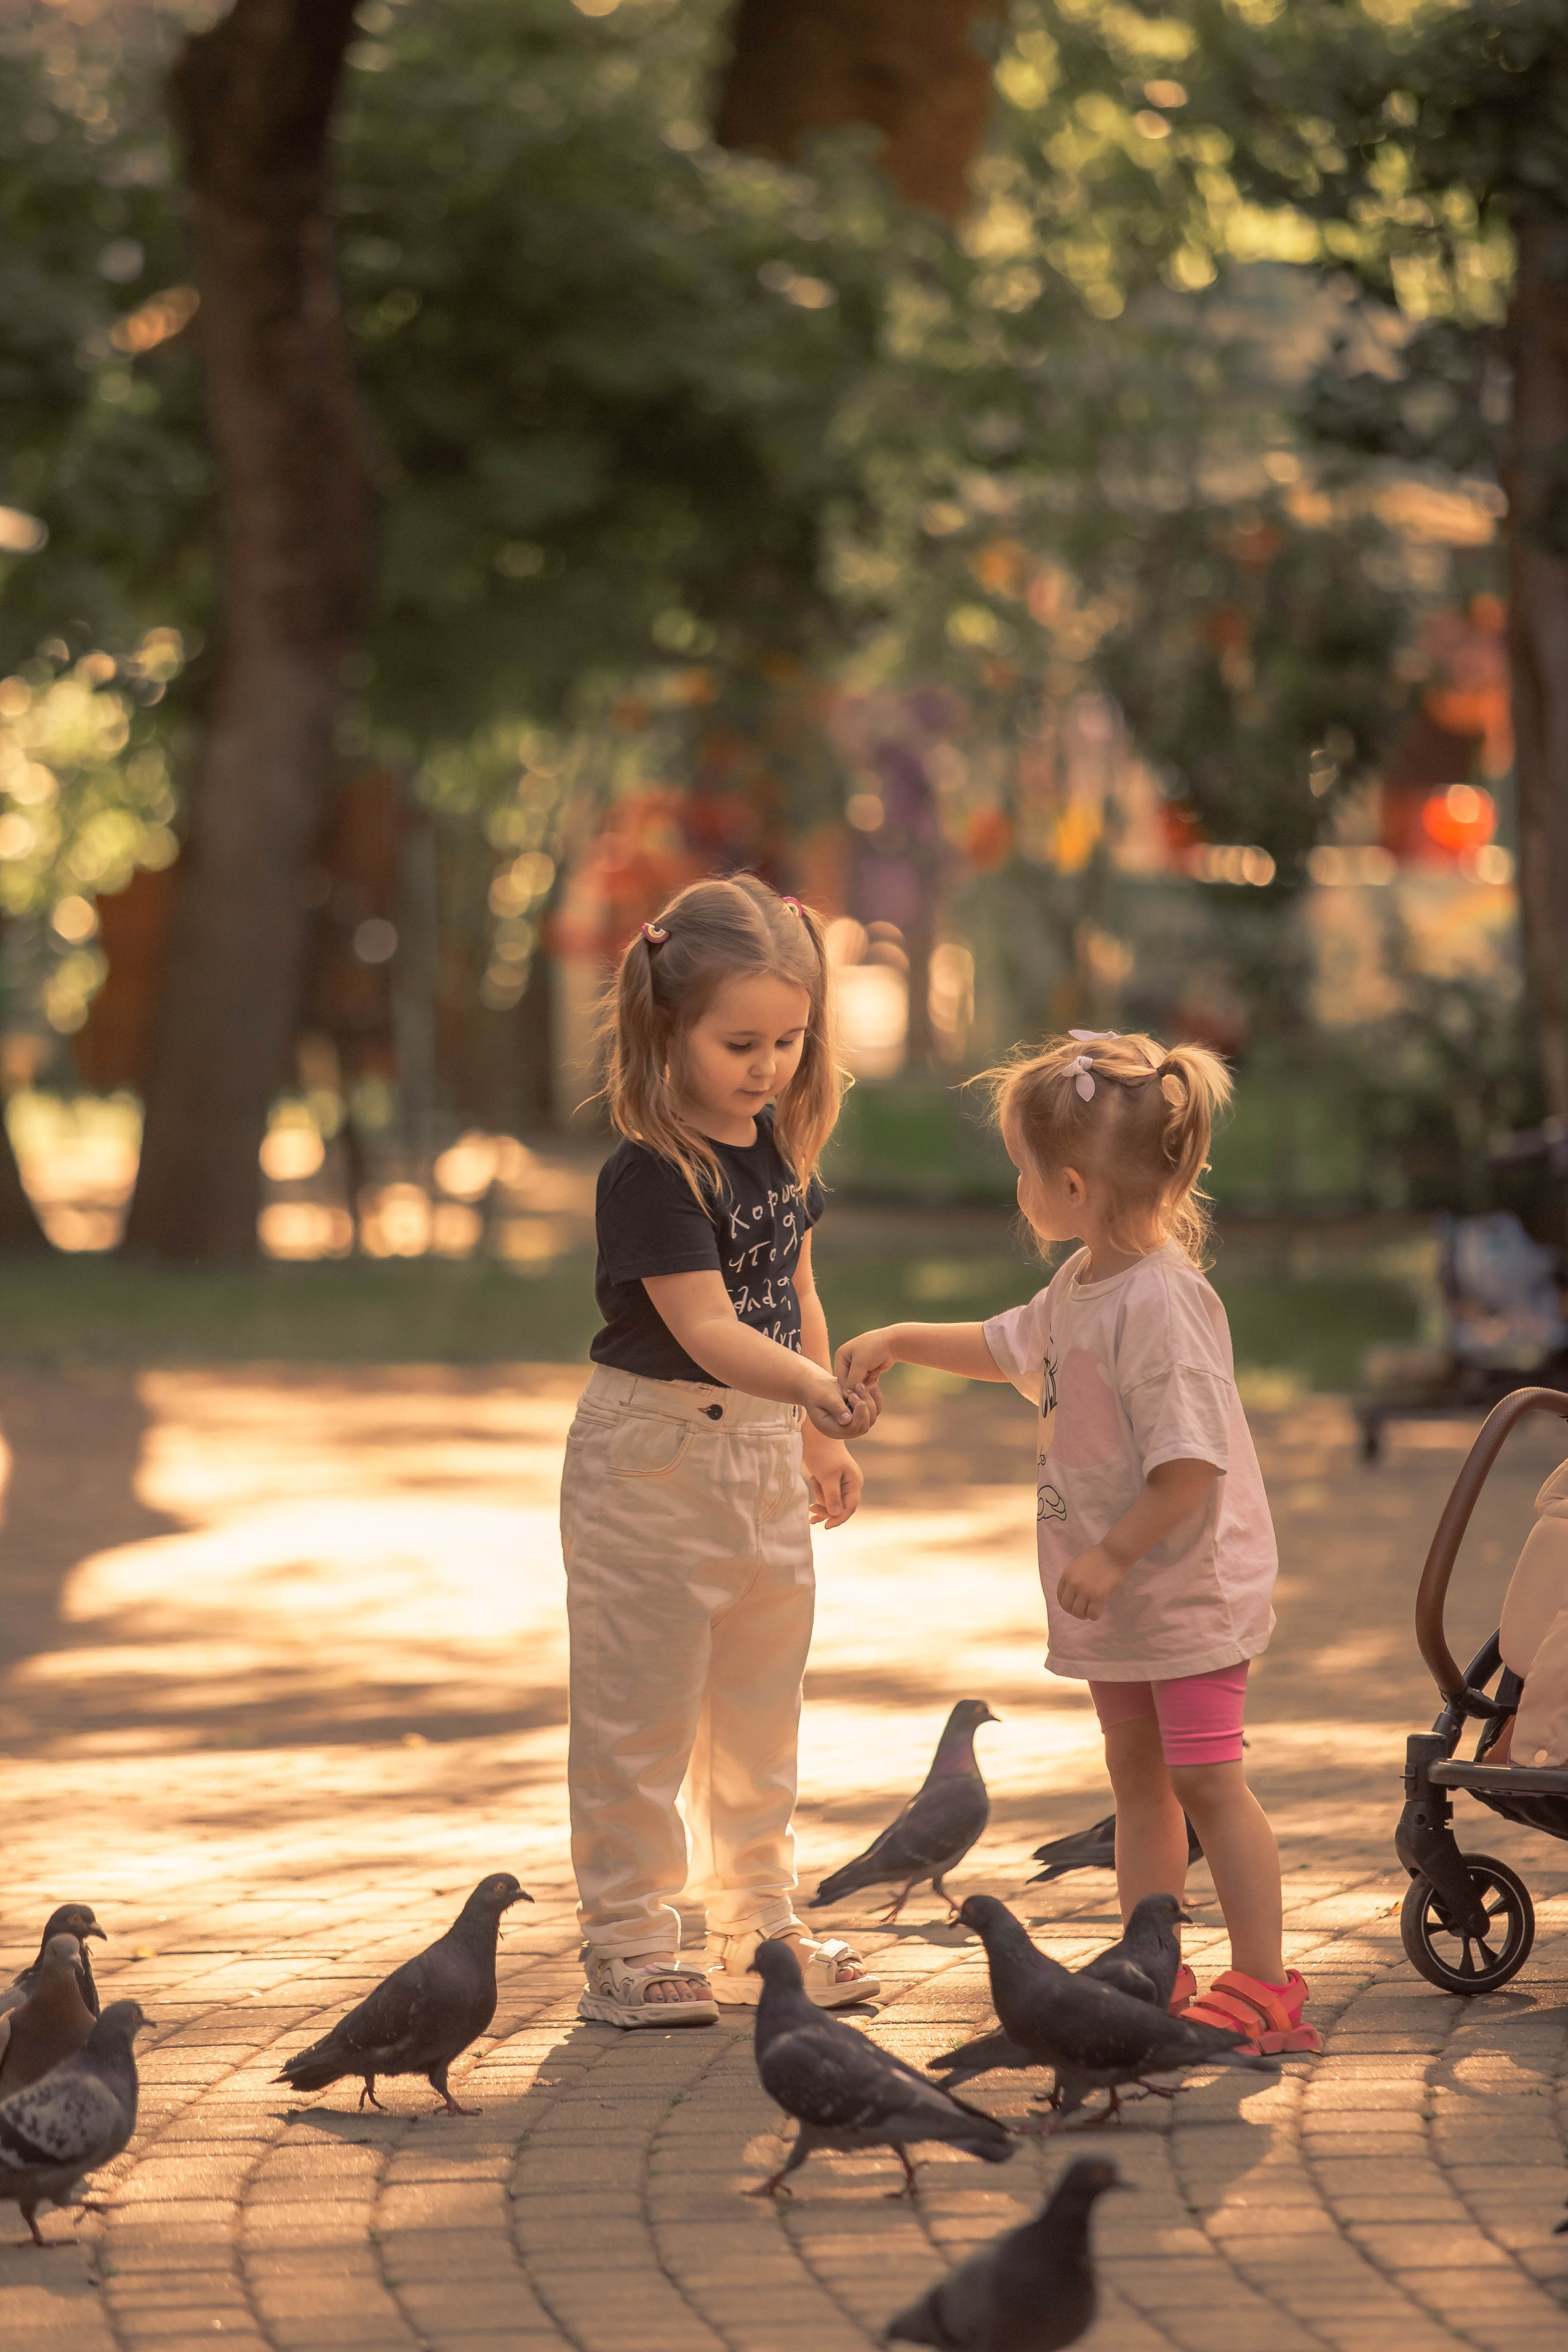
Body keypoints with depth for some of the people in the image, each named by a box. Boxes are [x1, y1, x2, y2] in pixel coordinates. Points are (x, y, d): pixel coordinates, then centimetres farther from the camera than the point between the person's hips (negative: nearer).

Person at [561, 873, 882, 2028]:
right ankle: (628, 1948, 5)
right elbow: (705, 1328, -31)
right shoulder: (652, 1177, -22)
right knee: (644, 1705, -1)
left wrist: (822, 1438, 17)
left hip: (765, 1448, 8)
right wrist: (814, 1389, -46)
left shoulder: (782, 1146, 4)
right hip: (655, 1458, -8)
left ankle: (760, 1930, 27)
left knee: (761, 1702, 16)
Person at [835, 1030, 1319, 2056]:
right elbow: (1012, 1346, 28)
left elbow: (1192, 1463, -27)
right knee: (1138, 1777, 13)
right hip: (1119, 1596, 10)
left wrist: (1112, 1555, -24)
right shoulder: (1081, 1285, 6)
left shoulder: (1162, 1301, -24)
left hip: (1189, 1588, -10)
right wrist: (899, 1341, 28)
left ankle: (1264, 1985, -3)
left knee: (1206, 1778, -8)